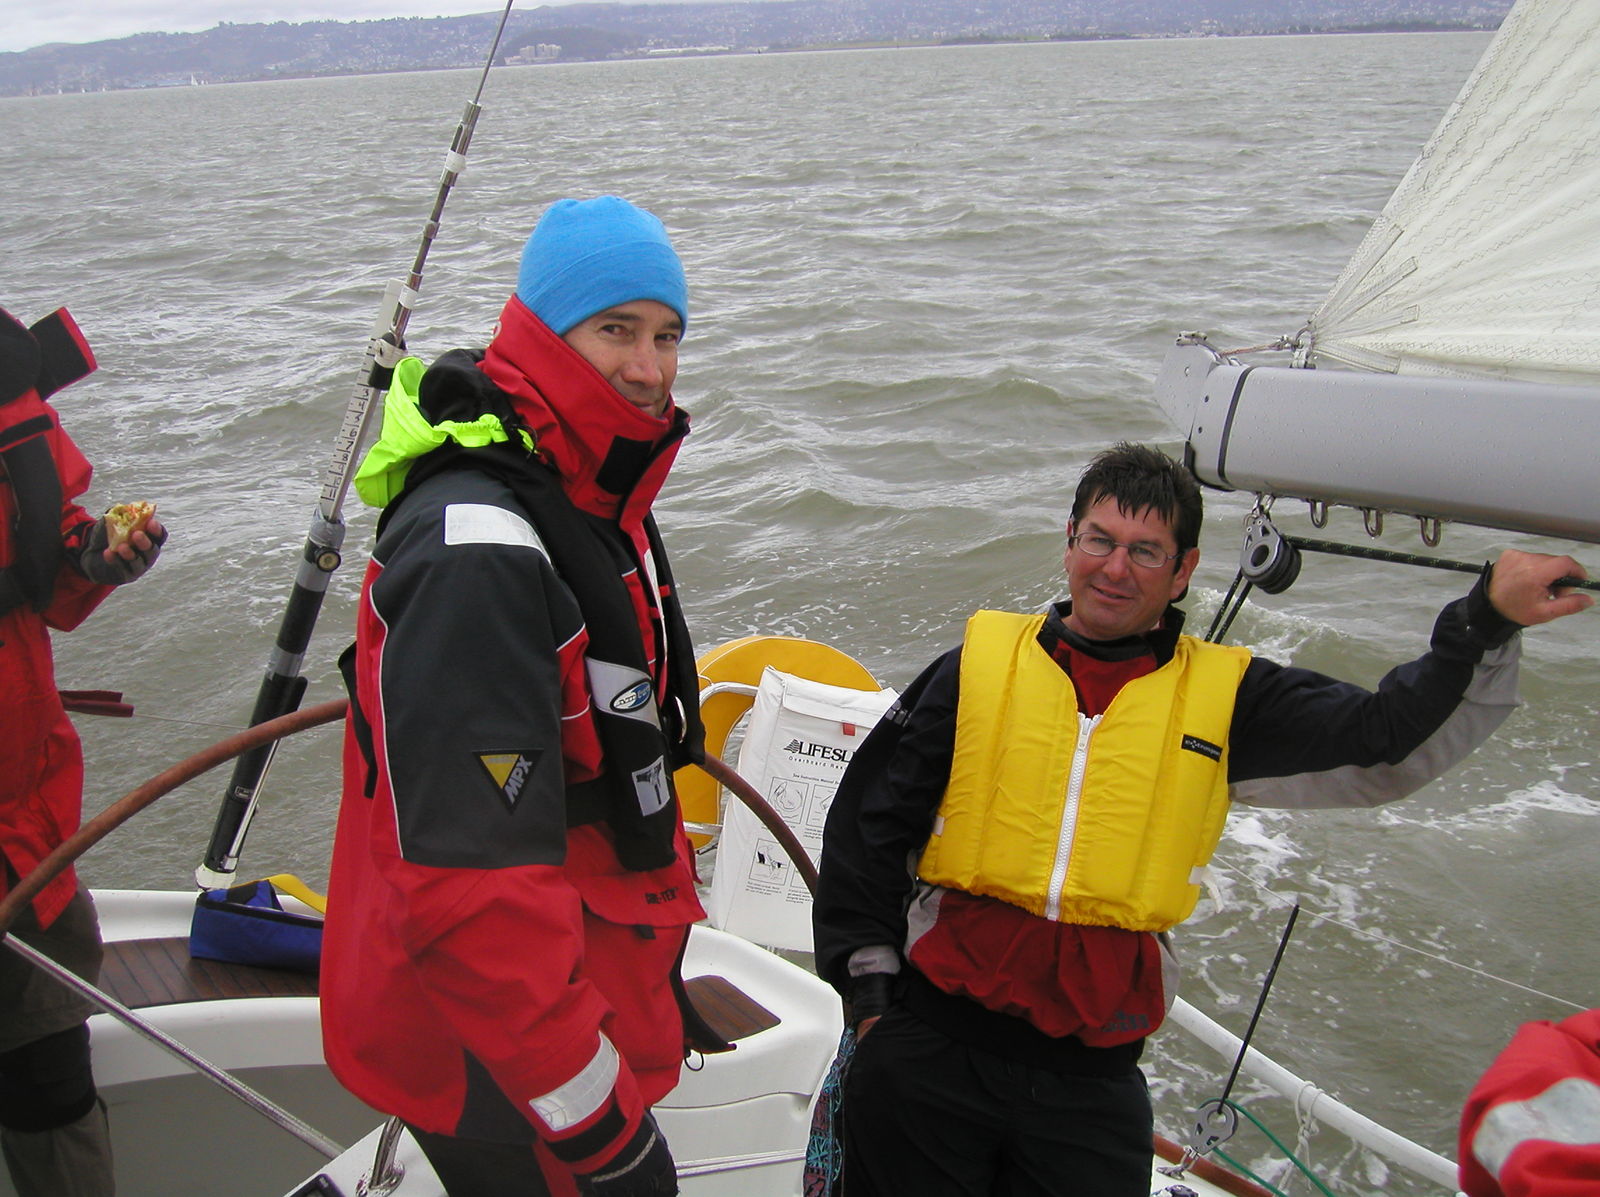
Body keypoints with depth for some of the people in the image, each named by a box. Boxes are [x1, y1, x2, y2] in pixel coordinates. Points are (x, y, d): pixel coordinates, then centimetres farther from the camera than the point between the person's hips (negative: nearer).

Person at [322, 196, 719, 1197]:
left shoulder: (590, 497, 5)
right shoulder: (478, 549, -29)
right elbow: (468, 881, -32)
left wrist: (655, 975, 23)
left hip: (592, 990, 9)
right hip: (498, 1066, -9)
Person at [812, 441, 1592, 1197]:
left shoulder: (1224, 697, 4)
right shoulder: (980, 664, 2)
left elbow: (1388, 744, -2)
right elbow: (865, 828, 5)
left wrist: (1487, 626, -13)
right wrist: (869, 987, 2)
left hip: (1093, 1084, 1)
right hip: (929, 1048, 0)